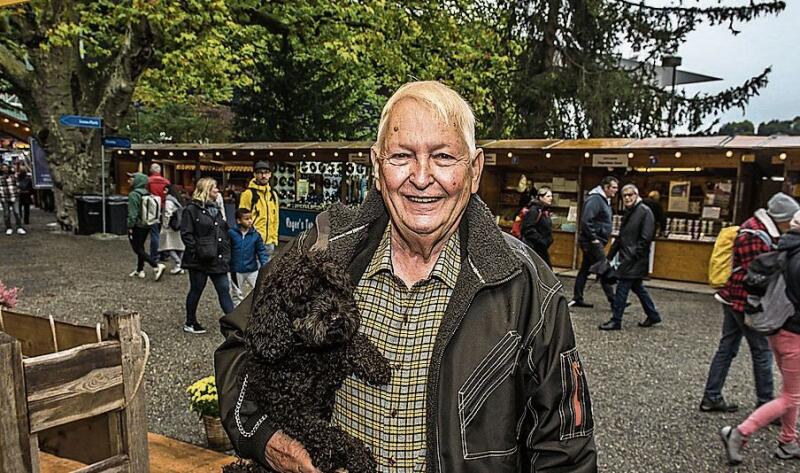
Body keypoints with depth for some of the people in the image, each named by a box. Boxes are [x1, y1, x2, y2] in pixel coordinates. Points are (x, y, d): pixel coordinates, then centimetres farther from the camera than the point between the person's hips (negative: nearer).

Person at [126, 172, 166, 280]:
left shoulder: (133, 194, -16)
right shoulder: (147, 194, 8)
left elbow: (132, 213, -19)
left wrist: (130, 227, -15)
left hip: (137, 226, -8)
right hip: (146, 225, 8)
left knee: (137, 249, -2)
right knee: (140, 247, 17)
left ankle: (157, 266, -14)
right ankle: (140, 270, 23)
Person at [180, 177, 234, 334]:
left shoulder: (216, 208, 15)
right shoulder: (192, 209, -8)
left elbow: (223, 231, 20)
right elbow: (186, 233, -13)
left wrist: (226, 253, 11)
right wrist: (197, 251, -18)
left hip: (218, 259, 6)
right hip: (199, 261, -6)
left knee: (224, 290, 3)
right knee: (196, 290, 7)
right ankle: (190, 323, 23)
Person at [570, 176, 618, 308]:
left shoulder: (604, 200, 17)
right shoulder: (595, 199, -15)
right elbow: (586, 221, -23)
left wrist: (595, 239, 16)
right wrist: (594, 238, -20)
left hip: (594, 242, 10)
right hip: (592, 242, -10)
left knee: (585, 270, 11)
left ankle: (577, 299, 16)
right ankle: (613, 300, -2)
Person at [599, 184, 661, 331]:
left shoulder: (644, 211, -12)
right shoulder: (628, 213, 16)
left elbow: (646, 238, -18)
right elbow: (621, 238, 20)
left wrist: (632, 256, -19)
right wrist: (610, 256, 16)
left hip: (635, 261, -9)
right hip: (627, 258, 9)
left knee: (622, 288, -6)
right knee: (637, 287, 17)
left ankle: (616, 321, 2)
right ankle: (653, 316, 31)